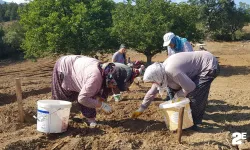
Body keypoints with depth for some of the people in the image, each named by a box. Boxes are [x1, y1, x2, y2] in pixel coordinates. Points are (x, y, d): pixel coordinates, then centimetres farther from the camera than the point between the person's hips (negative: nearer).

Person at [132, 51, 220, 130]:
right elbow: (152, 92, 9)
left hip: (209, 66, -9)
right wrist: (141, 109, 14)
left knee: (194, 94, -12)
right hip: (201, 66, 9)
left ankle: (194, 123, 6)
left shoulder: (171, 70, -32)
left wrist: (177, 96, -8)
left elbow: (190, 87, -25)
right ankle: (192, 118, 27)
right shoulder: (161, 71, -2)